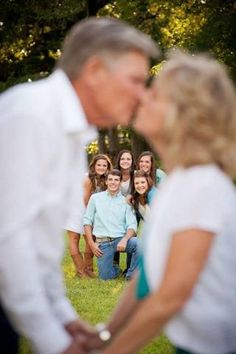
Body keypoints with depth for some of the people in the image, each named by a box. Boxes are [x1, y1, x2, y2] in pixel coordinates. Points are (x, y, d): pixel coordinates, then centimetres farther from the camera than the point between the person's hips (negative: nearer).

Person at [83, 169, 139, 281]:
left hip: (120, 239, 0)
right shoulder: (95, 198, 8)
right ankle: (115, 269, 28)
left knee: (137, 243, -32)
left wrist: (125, 240, -22)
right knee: (105, 276, -9)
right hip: (102, 242, 0)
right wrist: (92, 244, -1)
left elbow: (132, 225, -2)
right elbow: (87, 221, 8)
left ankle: (131, 276, -13)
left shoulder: (125, 201, 6)